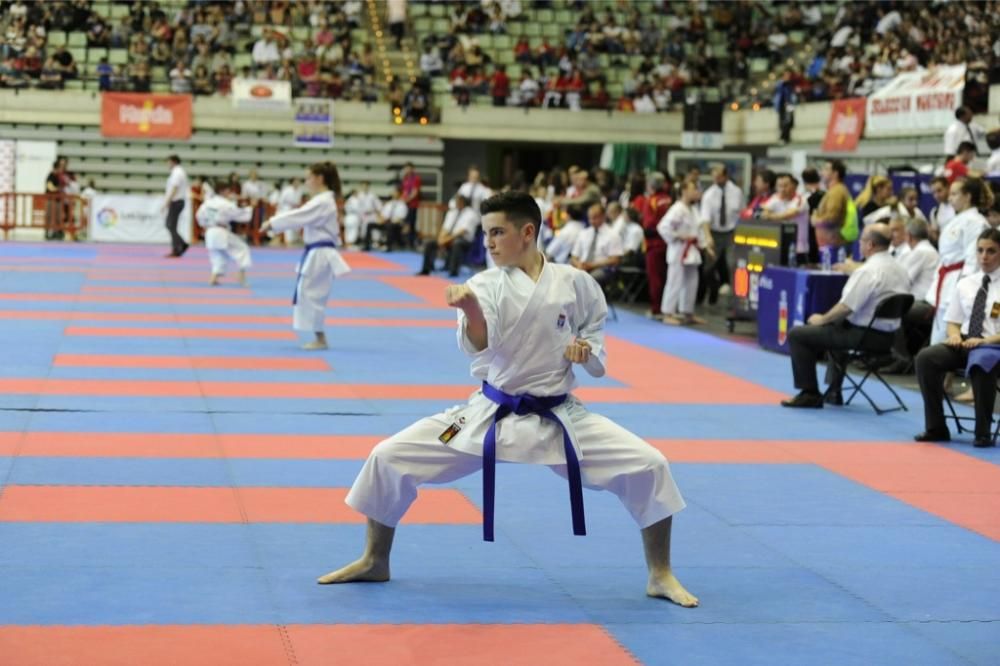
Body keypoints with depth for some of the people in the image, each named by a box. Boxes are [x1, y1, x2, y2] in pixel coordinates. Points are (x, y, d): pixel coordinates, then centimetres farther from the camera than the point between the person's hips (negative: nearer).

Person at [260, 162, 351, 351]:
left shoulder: (322, 202, -18)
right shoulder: (322, 200, 16)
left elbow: (298, 217, -22)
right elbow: (301, 217, 16)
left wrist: (271, 223, -16)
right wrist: (274, 224, 7)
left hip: (319, 255, -10)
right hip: (318, 254, 10)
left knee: (312, 296, -6)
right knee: (308, 295, 13)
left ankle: (321, 340, 0)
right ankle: (319, 339, 17)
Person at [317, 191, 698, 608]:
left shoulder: (574, 282, -5)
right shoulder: (484, 284, -6)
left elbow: (596, 340, 11)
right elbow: (479, 346, -23)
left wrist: (587, 352, -12)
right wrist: (470, 310, -43)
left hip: (559, 418, 0)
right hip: (489, 415, 1)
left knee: (648, 466, -14)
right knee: (389, 459, -7)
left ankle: (660, 576, 7)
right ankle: (374, 562, 16)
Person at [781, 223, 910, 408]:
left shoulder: (868, 271, -22)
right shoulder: (900, 270, 5)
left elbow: (846, 307, -23)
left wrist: (822, 319, -6)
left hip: (866, 336, -9)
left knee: (797, 335, -2)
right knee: (836, 327, 40)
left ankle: (809, 394, 2)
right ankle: (834, 392, 39)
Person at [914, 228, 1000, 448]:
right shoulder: (966, 283, 15)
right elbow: (953, 321, 18)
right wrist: (955, 335, -5)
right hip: (964, 343, 5)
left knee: (981, 363, -40)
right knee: (925, 357, -24)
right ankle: (936, 428, -15)